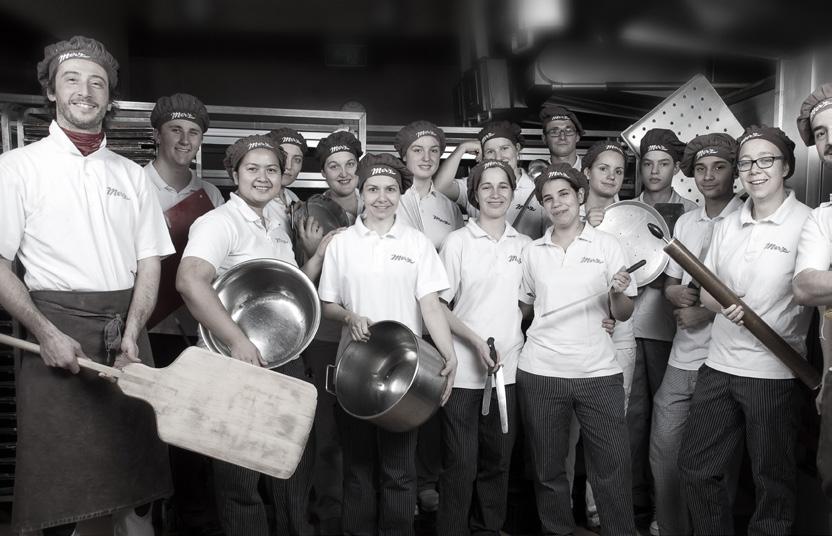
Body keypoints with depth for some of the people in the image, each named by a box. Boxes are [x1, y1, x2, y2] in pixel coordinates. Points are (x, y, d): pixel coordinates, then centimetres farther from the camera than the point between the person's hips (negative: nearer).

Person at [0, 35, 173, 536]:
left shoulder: (131, 174, 13)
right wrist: (47, 334, -14)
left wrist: (131, 336, -6)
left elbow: (150, 263, 8)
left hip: (125, 330, 3)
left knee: (136, 480, 5)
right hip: (56, 330, -3)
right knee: (59, 483, 2)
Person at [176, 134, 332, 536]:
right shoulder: (219, 222, -14)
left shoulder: (278, 229, 12)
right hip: (236, 364, -8)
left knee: (296, 459, 20)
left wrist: (320, 254, 7)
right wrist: (238, 342, -38)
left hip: (284, 360, 8)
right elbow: (190, 281, -31)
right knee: (241, 476, 6)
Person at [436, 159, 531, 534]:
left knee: (497, 461, 13)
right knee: (460, 464, 2)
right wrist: (477, 342, -14)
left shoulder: (524, 245, 8)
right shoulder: (457, 242, -3)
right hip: (464, 372, -4)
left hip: (510, 369, 4)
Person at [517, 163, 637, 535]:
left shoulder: (607, 246, 4)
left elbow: (623, 314, 3)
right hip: (540, 371, 2)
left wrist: (617, 293, -17)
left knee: (612, 467, -1)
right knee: (548, 468, 9)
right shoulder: (532, 252, 9)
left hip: (599, 372, -1)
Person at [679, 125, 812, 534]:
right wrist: (723, 306, -9)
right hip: (718, 365, 5)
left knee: (773, 482, 10)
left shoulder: (807, 224, -7)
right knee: (695, 467, 14)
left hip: (774, 373, -5)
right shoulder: (727, 226, 9)